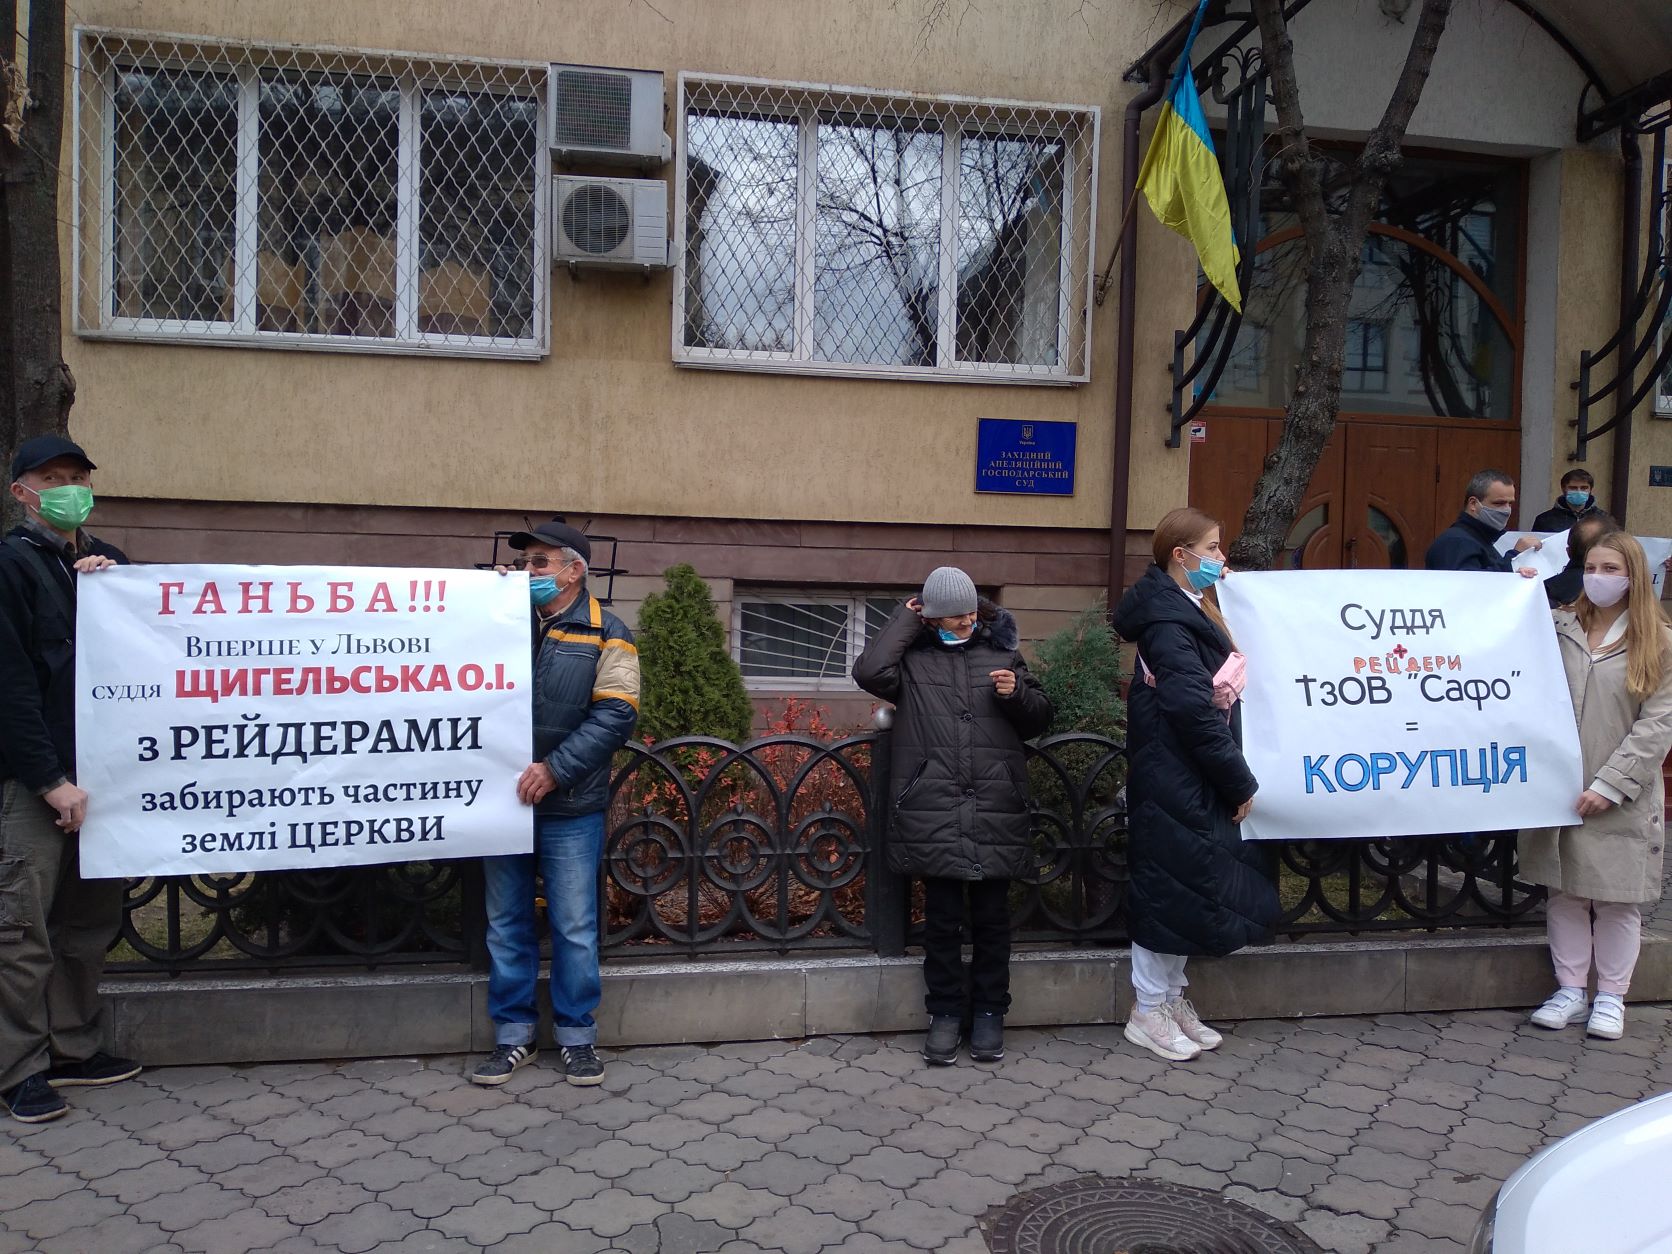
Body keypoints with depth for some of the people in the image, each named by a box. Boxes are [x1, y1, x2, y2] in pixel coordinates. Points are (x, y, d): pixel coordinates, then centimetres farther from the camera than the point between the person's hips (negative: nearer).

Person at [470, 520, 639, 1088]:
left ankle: (577, 1036, 18)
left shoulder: (605, 634, -2)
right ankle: (513, 1035, 23)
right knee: (506, 925, 11)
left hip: (570, 808, -4)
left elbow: (614, 715, -10)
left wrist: (554, 769, -18)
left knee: (574, 927, 4)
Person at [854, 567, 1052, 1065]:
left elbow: (1040, 719, 16)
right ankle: (946, 1013, 19)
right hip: (934, 813, -1)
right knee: (942, 917, 5)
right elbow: (870, 673, -13)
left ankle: (989, 1012, 23)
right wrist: (903, 621, -2)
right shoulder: (913, 658, 7)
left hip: (996, 812, 2)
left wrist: (1017, 694, -5)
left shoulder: (1003, 655, 13)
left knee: (992, 917, 9)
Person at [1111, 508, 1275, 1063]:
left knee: (1186, 888, 15)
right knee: (1169, 888, 0)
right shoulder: (1169, 622, -18)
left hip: (1193, 782, 10)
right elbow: (1195, 711, -22)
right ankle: (1149, 1014, 14)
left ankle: (1171, 999, 28)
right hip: (1173, 782, -10)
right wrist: (1240, 783, -16)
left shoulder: (1189, 610, 14)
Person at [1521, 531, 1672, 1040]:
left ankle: (1611, 998, 21)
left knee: (1617, 899, 6)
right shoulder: (1560, 628, 7)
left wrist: (1609, 785, -14)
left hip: (1621, 800, -2)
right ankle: (1569, 990, 22)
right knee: (1564, 893, 9)